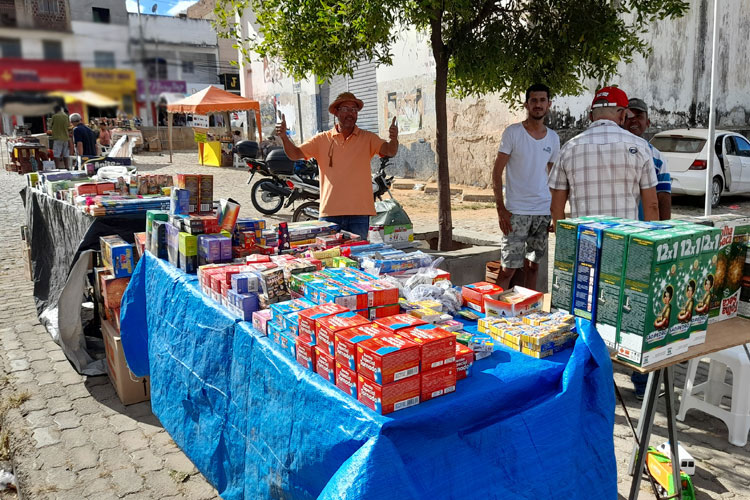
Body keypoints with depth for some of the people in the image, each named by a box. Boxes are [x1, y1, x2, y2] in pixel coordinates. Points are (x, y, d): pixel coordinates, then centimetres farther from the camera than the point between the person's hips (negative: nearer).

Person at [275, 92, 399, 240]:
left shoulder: (367, 138, 6)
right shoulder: (322, 139, 8)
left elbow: (390, 151, -7)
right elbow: (295, 154, 6)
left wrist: (393, 139, -29)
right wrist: (284, 137, -13)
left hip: (359, 213, 0)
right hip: (330, 212, 1)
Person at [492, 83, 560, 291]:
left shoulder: (553, 138, 11)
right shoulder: (513, 133, -4)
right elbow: (497, 172, -6)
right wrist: (501, 209, -13)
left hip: (544, 211, 5)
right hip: (516, 211, -5)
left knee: (532, 266, 13)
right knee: (508, 268, -6)